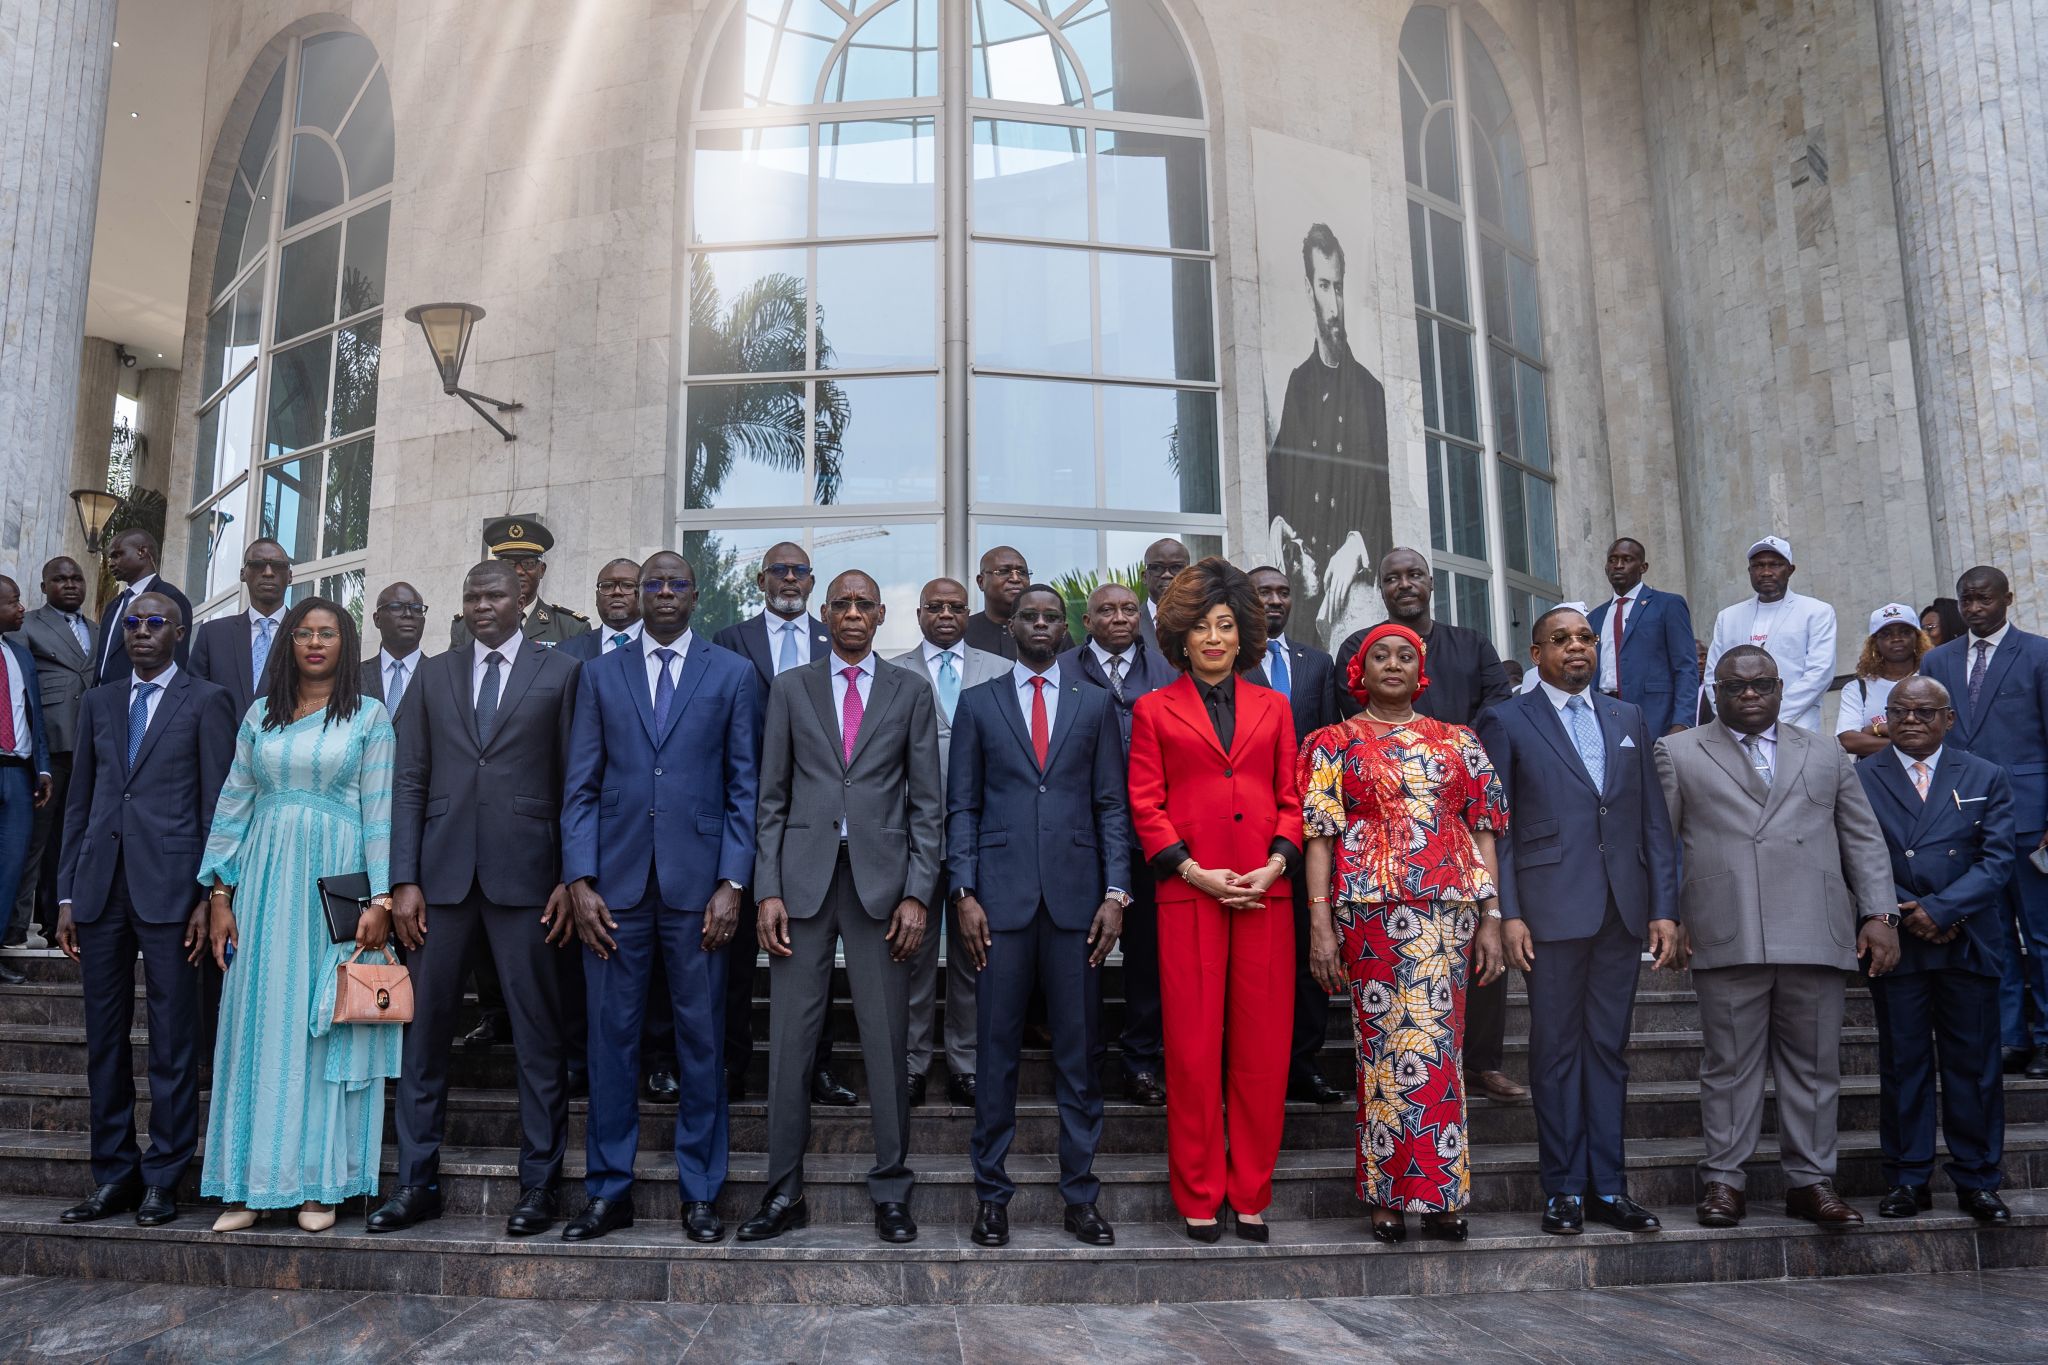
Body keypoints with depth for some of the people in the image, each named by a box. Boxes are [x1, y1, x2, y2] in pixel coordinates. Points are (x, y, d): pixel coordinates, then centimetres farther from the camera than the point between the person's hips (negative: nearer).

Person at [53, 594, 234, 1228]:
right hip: (100, 888, 5)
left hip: (168, 887, -5)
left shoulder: (205, 701, 2)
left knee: (172, 1042, 0)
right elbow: (79, 803, 16)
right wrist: (67, 895, 10)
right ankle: (114, 1177, 19)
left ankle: (162, 1181, 9)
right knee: (104, 1039, 9)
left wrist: (210, 895, -8)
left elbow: (216, 804, -1)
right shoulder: (98, 703, 16)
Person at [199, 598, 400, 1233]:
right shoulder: (260, 715, 12)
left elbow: (380, 814, -2)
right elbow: (233, 805, 11)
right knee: (258, 1025, 4)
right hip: (265, 880, 3)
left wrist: (380, 900, -9)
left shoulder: (369, 716, 3)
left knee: (327, 1028, 1)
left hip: (337, 883, -3)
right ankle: (253, 1183, 12)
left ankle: (320, 1181, 9)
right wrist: (220, 894, 4)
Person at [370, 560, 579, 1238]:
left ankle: (538, 1183, 12)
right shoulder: (434, 675, 13)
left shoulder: (561, 672, 5)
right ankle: (417, 1181, 19)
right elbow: (410, 781, 9)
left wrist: (571, 879, -5)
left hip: (524, 875, -3)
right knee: (424, 1029, 8)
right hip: (442, 875, 3)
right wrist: (404, 881, 1)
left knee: (539, 1035, 2)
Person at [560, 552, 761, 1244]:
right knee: (611, 1037, 5)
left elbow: (744, 787, 4)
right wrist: (579, 881, -3)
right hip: (616, 883, 1)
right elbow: (580, 787, 7)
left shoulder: (733, 674, 8)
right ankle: (609, 1191, 18)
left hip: (697, 882, -1)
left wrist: (731, 882, -6)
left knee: (701, 1039, 4)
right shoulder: (600, 675, 12)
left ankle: (699, 1193, 16)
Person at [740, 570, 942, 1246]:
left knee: (886, 1042, 3)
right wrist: (768, 891, -1)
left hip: (881, 880, -1)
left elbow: (927, 804, 6)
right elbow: (772, 798, 8)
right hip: (803, 878, 1)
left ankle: (890, 1192, 14)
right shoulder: (790, 689, 11)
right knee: (789, 1041, 3)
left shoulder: (910, 693, 9)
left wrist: (916, 893, -4)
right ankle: (784, 1192, 15)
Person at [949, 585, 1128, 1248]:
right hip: (1001, 895, 0)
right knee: (997, 1050, 4)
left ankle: (1081, 1196, 15)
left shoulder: (1096, 703, 11)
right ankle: (991, 1194, 15)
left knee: (1078, 1051, 5)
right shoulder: (978, 703, 9)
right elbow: (962, 807, 6)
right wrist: (964, 894, -4)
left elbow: (1112, 804, 7)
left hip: (1076, 894, 1)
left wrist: (1115, 893, -2)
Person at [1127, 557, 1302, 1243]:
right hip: (1190, 894, -2)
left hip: (1265, 893, 2)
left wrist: (1276, 863, -5)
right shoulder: (1155, 709, 9)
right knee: (1193, 1044, 0)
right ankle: (1200, 1196, 13)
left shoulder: (1271, 707, 16)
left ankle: (1251, 1193, 16)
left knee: (1262, 1044, 3)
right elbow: (1145, 804, 3)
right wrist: (1194, 871, -9)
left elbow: (1290, 797, 12)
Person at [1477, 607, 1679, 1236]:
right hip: (1551, 911, -4)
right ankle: (1564, 1188, 11)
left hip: (1621, 909, 4)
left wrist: (1664, 908, 5)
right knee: (1556, 1049, 2)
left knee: (1609, 1048, 9)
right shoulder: (1506, 723, 2)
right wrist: (1506, 914, -10)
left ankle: (1607, 1186, 17)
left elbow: (1654, 822, 12)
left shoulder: (1630, 720, 14)